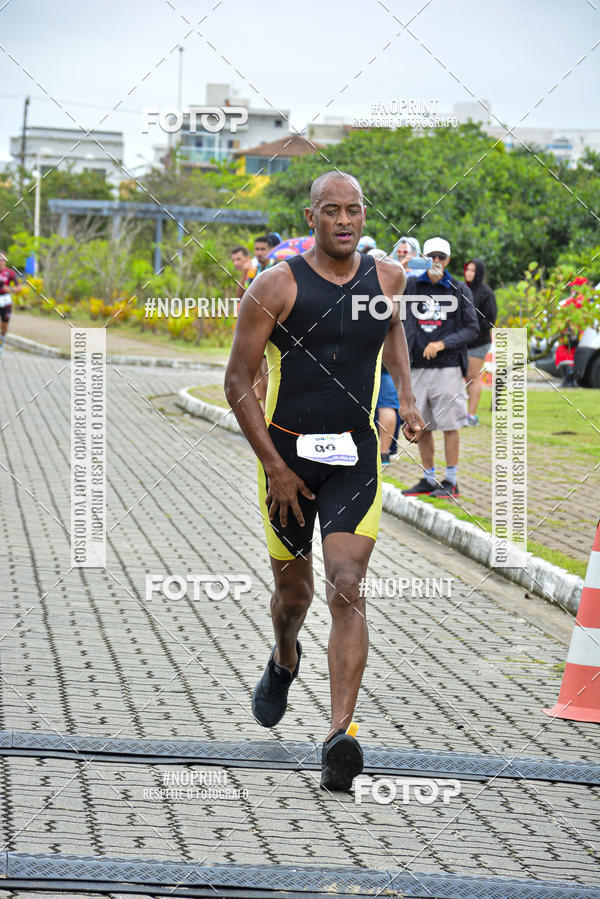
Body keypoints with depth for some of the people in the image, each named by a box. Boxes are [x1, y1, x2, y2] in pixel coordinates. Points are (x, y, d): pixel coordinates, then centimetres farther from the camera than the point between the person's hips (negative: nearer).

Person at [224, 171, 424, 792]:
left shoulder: (386, 277, 1)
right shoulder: (276, 286, -10)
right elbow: (237, 381, -7)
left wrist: (406, 397, 14)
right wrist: (276, 468, -10)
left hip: (355, 457, 1)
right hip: (286, 454, -1)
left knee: (346, 590, -14)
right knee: (293, 590, 14)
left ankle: (340, 736, -20)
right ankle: (283, 663, 50)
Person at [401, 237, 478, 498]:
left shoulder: (460, 290, 3)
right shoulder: (411, 286, 8)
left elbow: (472, 328, 1)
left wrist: (443, 344, -10)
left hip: (447, 367, -3)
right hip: (417, 367, 3)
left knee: (450, 425, -3)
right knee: (421, 426, 7)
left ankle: (451, 482, 2)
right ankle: (428, 479, 17)